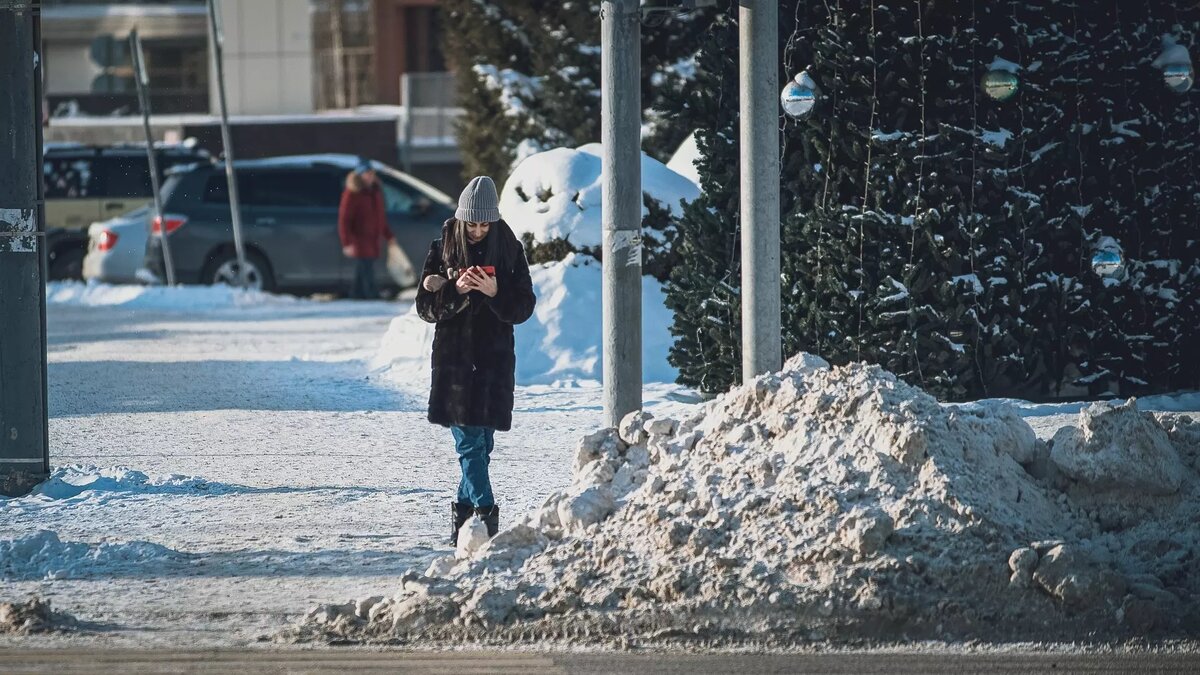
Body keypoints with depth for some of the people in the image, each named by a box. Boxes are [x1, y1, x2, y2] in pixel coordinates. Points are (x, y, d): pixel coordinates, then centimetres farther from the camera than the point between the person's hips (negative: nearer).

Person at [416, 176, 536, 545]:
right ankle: (485, 511, -10)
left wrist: (495, 292, -18)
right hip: (453, 356, -1)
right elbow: (426, 306, 0)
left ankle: (464, 507, 15)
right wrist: (455, 290, -18)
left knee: (481, 440, 2)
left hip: (495, 357, 1)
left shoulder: (509, 251, 2)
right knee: (469, 439, -8)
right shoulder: (443, 249, 2)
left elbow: (524, 307, 1)